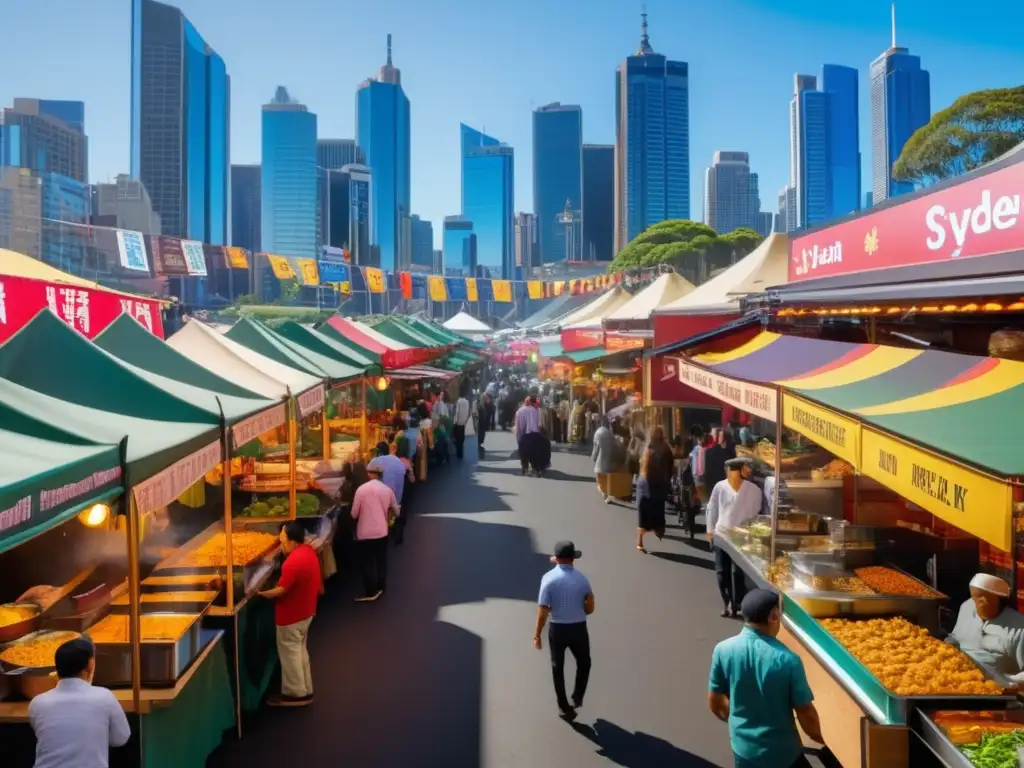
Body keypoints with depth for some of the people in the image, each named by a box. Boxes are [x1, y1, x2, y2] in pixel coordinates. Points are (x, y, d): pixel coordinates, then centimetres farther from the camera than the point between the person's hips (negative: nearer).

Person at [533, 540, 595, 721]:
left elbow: (543, 611, -15)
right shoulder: (581, 578, -7)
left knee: (558, 667, 16)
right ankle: (577, 697, 22)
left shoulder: (549, 578, -12)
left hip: (557, 629, -1)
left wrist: (537, 634, -7)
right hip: (578, 628, 1)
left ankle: (564, 706, 24)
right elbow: (590, 608, -1)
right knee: (584, 663, 26)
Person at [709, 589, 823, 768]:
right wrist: (821, 738, 8)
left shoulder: (723, 650, -12)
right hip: (782, 750, -3)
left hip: (744, 748, 3)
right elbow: (805, 713, -12)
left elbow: (715, 703, -1)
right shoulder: (787, 660, -21)